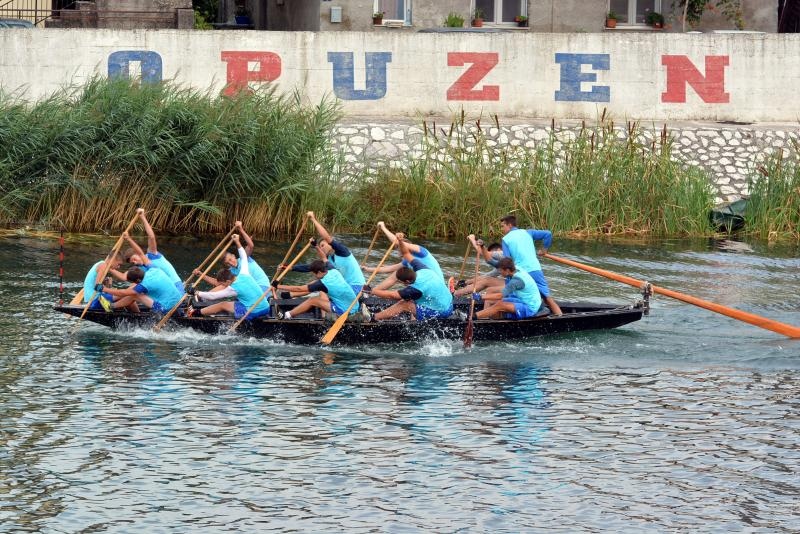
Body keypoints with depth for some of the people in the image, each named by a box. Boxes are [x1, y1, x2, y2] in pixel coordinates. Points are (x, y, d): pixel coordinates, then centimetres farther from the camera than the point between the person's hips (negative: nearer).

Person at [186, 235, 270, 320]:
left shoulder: (233, 289, -16)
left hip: (253, 313, -8)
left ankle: (197, 313, 22)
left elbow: (213, 296, -9)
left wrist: (198, 294, 4)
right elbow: (244, 258, 20)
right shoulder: (244, 274, 2)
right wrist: (237, 242, 28)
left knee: (223, 305, 8)